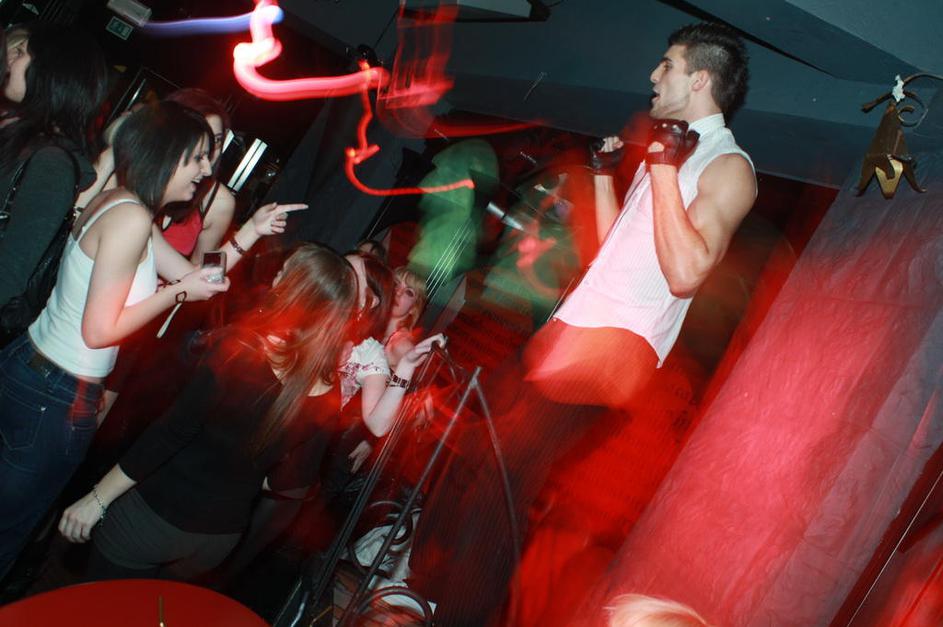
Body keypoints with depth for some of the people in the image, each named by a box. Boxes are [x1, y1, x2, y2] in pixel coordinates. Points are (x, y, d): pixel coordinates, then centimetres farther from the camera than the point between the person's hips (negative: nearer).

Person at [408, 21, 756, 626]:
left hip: (617, 345, -9)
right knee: (475, 448, 10)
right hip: (571, 326, 9)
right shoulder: (672, 149, 21)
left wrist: (663, 168, -20)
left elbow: (685, 272, -23)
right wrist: (606, 172, 21)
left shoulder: (728, 167, -7)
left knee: (501, 470, -14)